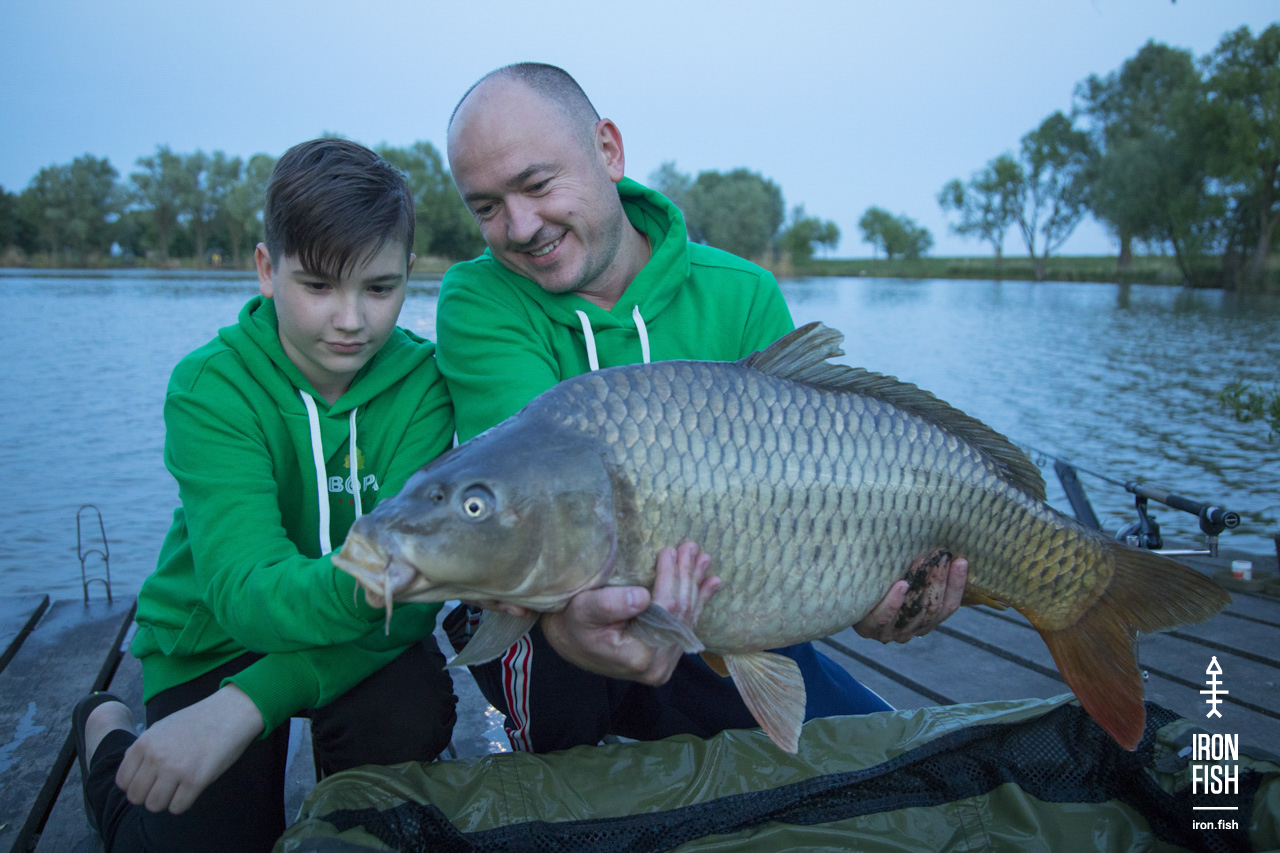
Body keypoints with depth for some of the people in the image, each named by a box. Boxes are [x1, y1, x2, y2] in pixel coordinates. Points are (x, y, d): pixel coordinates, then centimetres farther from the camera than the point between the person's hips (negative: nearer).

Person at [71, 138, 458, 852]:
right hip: (215, 638, 0)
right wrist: (363, 581, -55)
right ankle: (110, 735, 19)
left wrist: (252, 700, -38)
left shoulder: (420, 382, -16)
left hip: (356, 635, 1)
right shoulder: (212, 386, -20)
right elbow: (246, 590, -32)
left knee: (408, 722, -27)